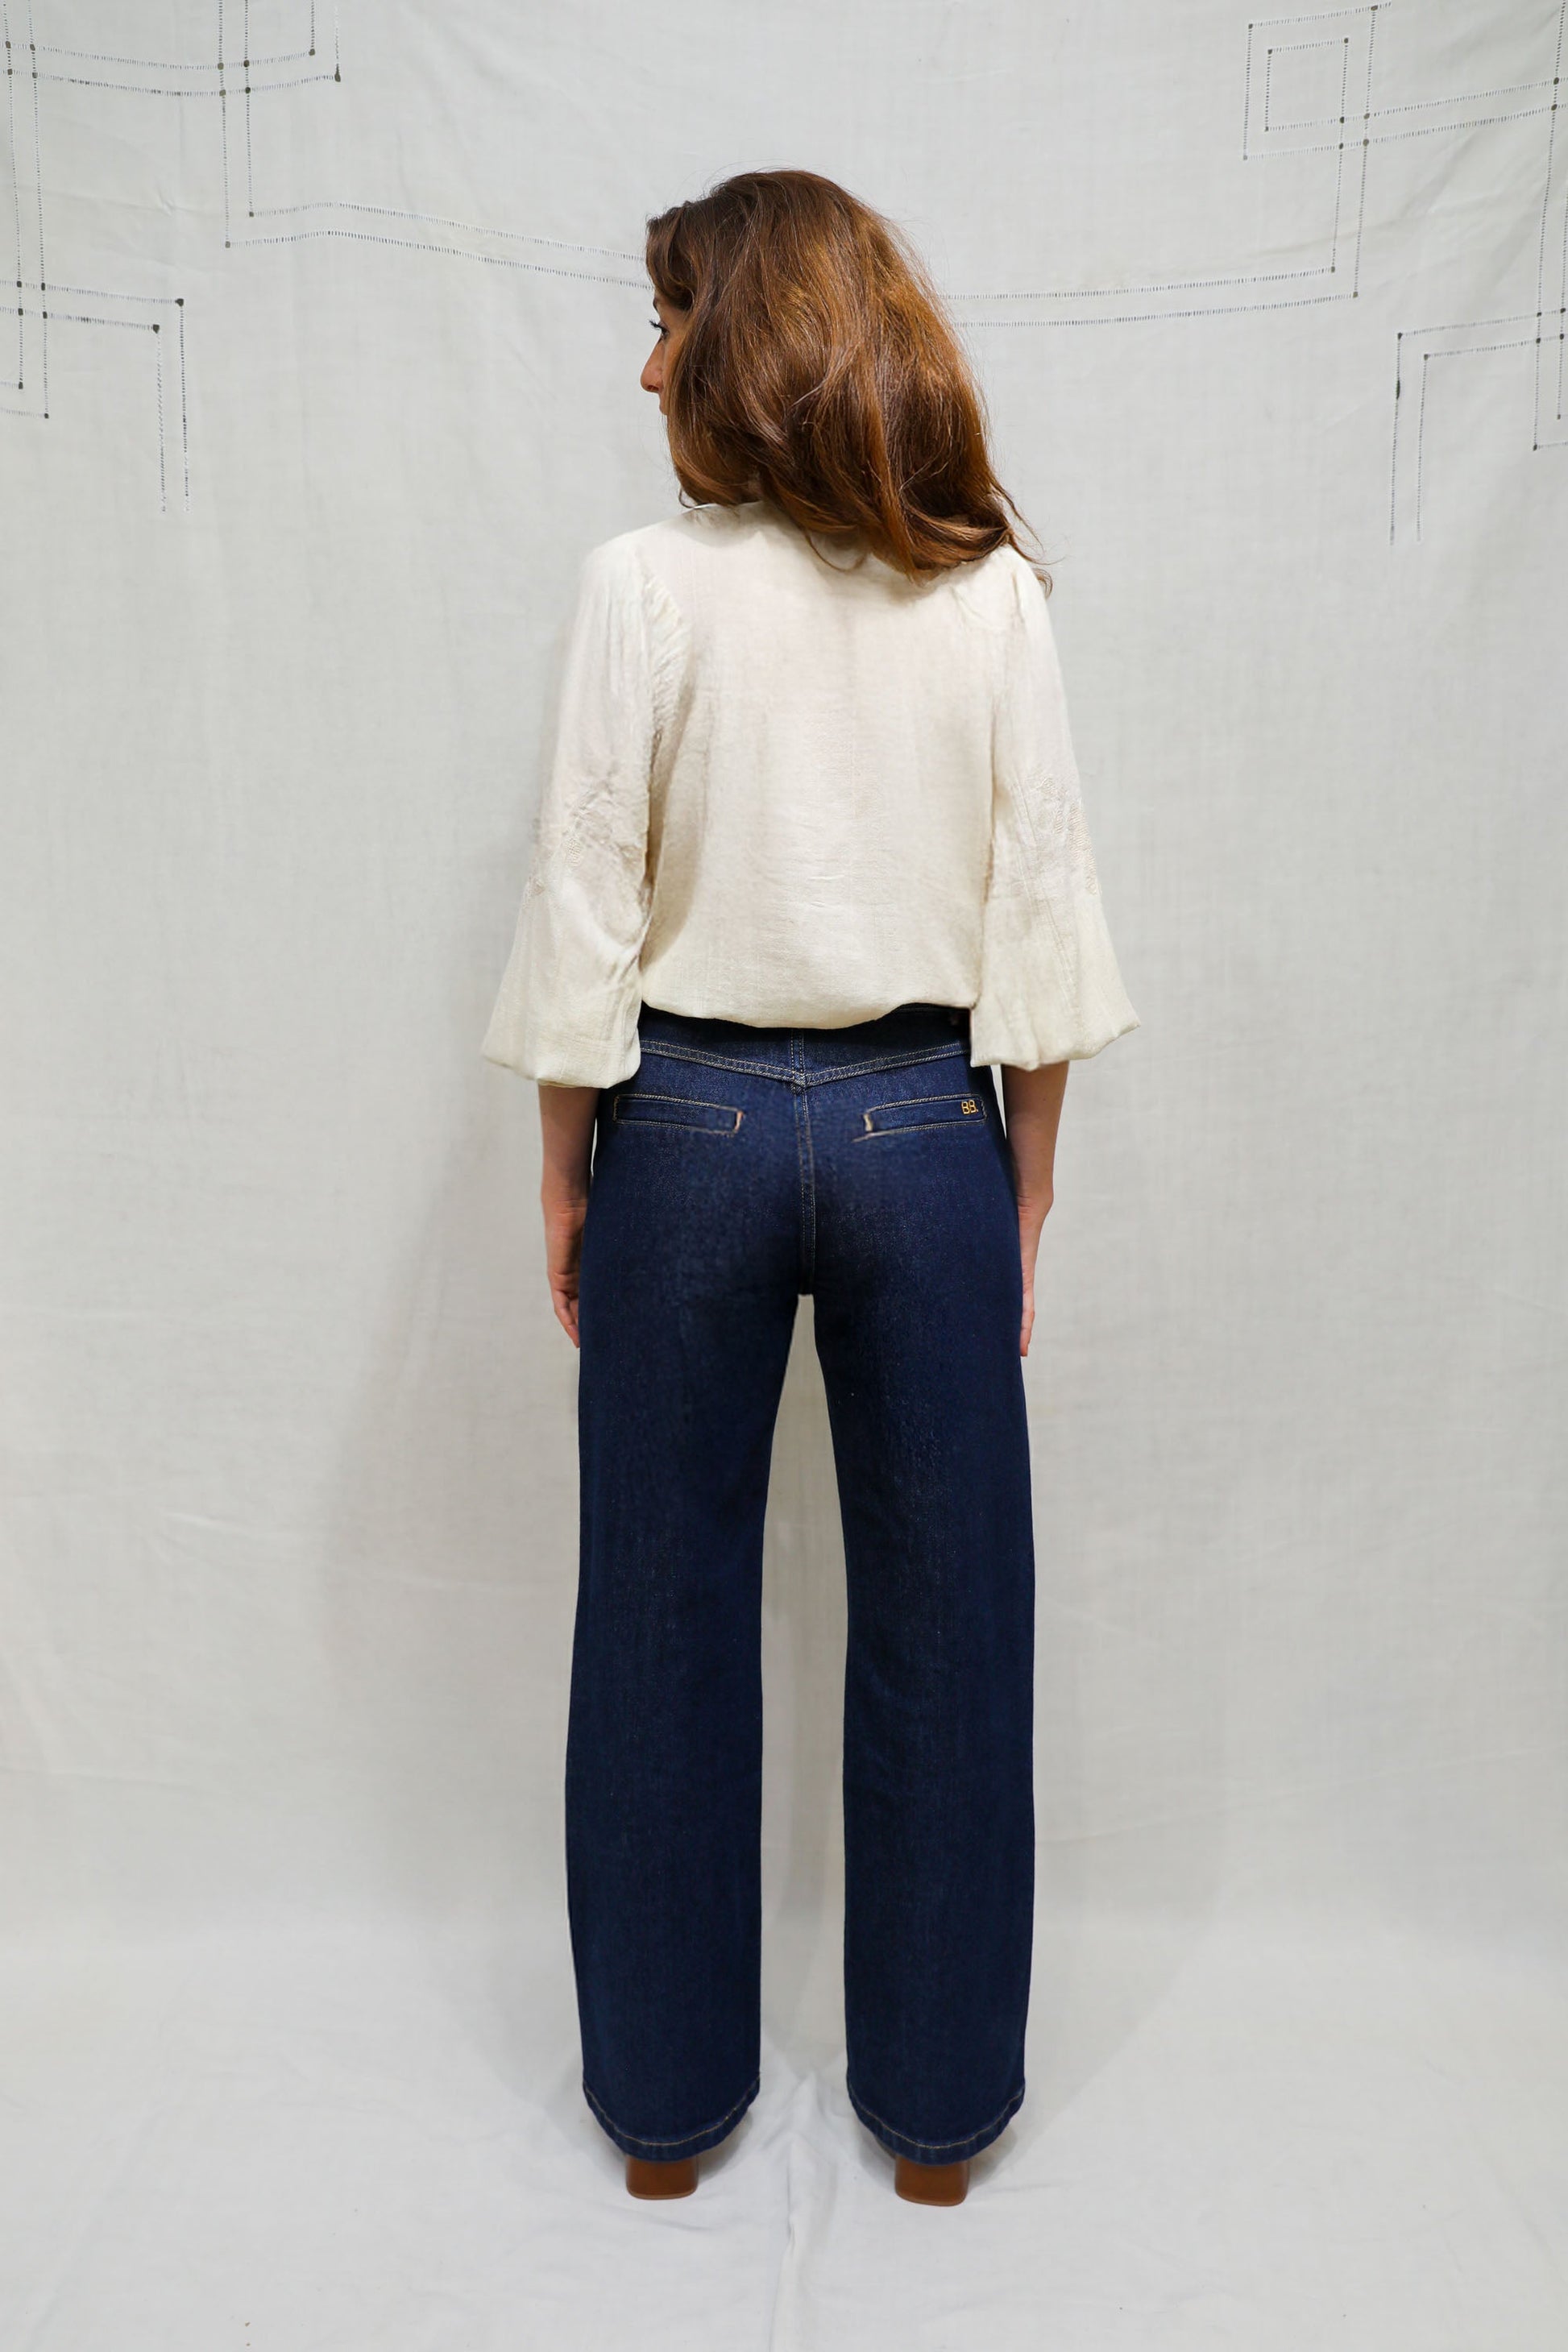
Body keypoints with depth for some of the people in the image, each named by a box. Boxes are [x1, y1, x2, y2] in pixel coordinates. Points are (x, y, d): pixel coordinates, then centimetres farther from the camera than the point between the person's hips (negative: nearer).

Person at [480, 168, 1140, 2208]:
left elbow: (586, 912, -7)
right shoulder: (993, 592, 0)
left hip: (689, 1123, -1)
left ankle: (666, 2094, 33)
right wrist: (1026, 1177, 9)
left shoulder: (647, 586, -8)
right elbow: (1048, 914, 0)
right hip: (927, 1125, 2)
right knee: (941, 1621, 13)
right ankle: (937, 2106, 31)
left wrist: (566, 1172, 5)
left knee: (667, 1613, 14)